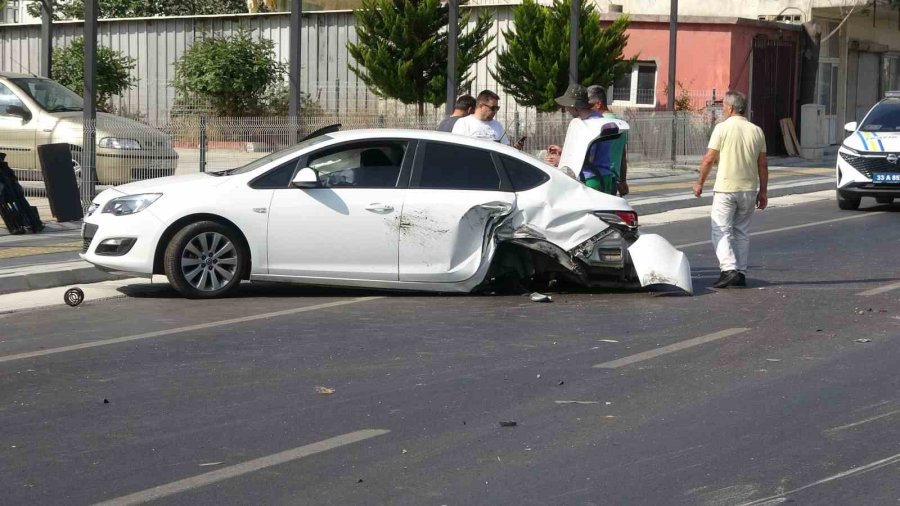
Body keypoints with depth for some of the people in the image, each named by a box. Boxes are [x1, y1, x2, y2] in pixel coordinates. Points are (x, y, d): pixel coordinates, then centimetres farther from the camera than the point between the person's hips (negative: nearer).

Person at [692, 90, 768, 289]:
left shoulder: (722, 128, -8)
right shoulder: (756, 131, 7)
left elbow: (709, 159, -9)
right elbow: (763, 164, 7)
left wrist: (700, 182, 3)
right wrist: (763, 191, 13)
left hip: (726, 188, -5)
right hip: (749, 189, 5)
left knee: (721, 231, -3)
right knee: (741, 232, 14)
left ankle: (729, 269, -18)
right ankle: (741, 273, 14)